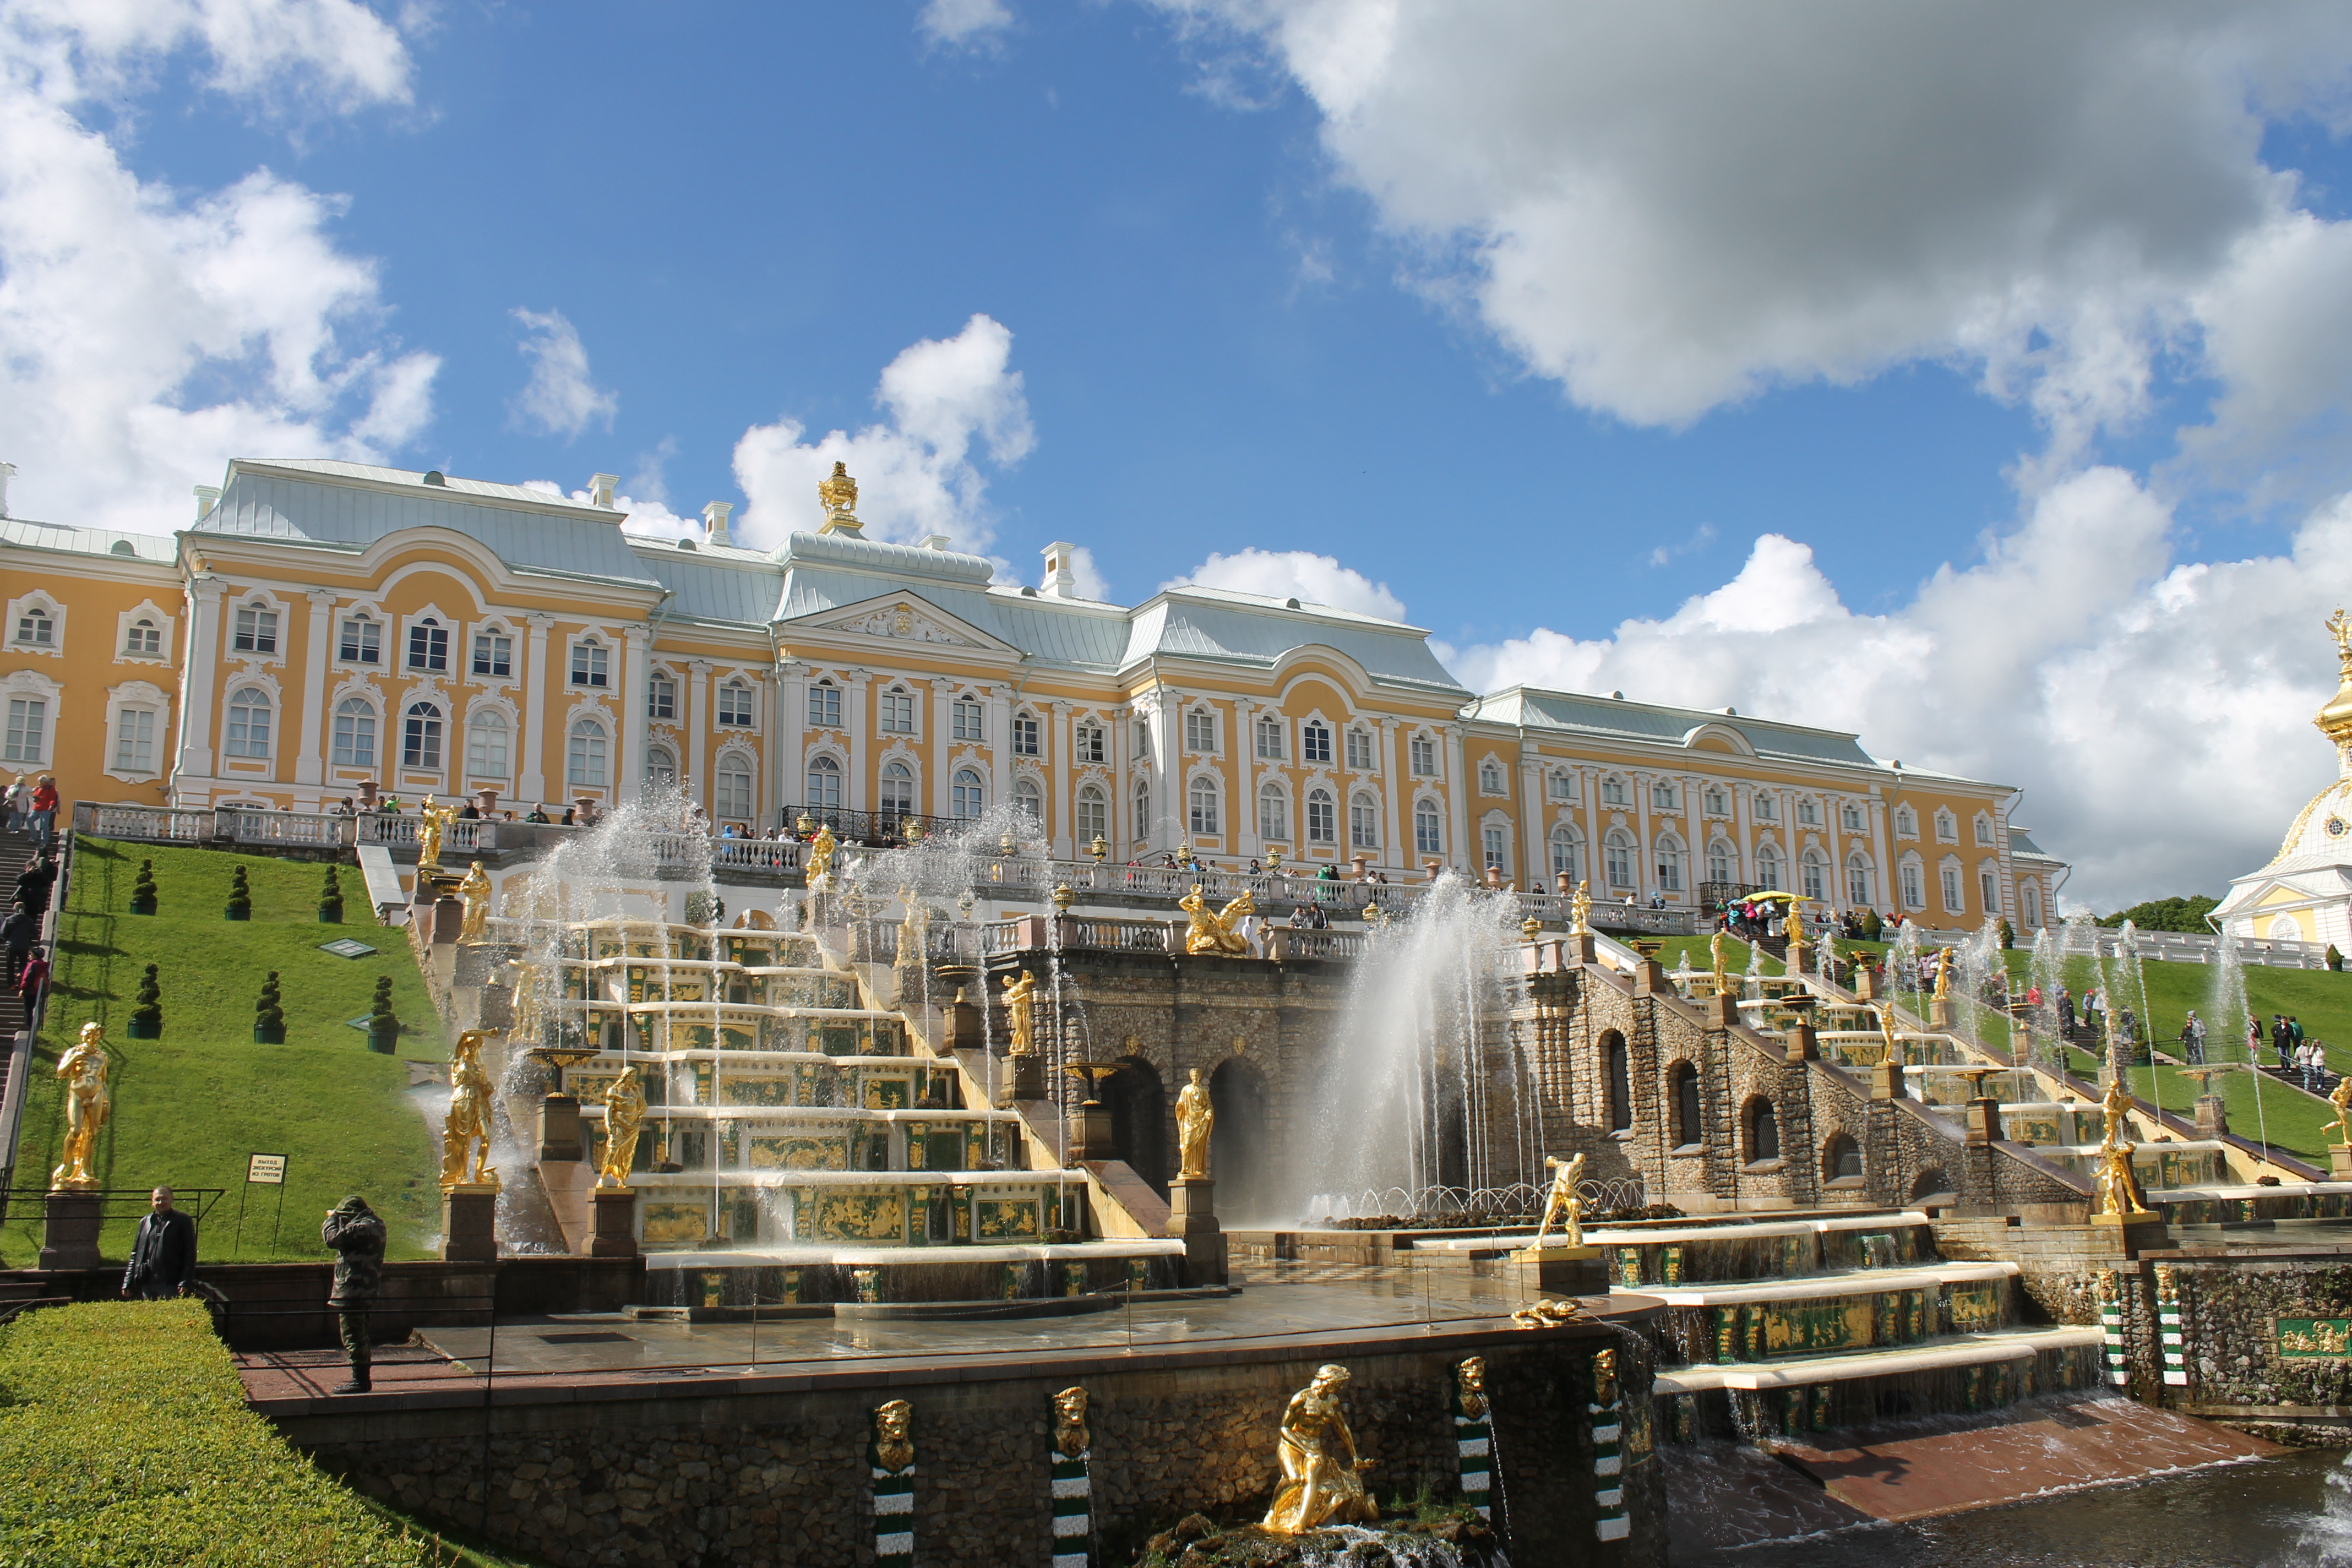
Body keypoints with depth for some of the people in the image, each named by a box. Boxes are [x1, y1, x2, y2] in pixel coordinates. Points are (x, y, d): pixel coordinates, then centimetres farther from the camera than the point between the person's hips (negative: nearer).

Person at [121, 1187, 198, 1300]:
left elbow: (190, 1254, -2)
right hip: (147, 1284, 5)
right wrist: (128, 1283, 10)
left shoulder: (183, 1221, 1)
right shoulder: (145, 1222, 15)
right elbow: (135, 1254, 17)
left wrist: (185, 1282, -10)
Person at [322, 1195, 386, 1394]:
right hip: (365, 1293, 11)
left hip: (352, 1292, -11)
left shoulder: (362, 1227, -20)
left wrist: (333, 1218, -5)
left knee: (353, 1337, -5)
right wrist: (337, 1220, 10)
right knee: (360, 1337, 17)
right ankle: (362, 1379, 23)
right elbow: (347, 1238, 22)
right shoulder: (374, 1224, 13)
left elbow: (333, 1238, -23)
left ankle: (359, 1381, -3)